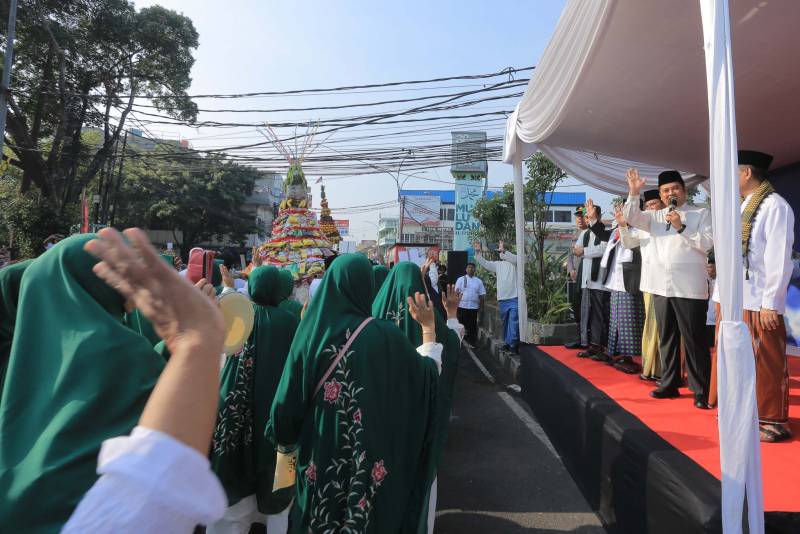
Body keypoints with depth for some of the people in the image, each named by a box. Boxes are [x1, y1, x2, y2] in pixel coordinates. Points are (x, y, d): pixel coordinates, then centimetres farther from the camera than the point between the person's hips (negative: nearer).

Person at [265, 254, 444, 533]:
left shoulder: (312, 334, -15)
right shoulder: (386, 335, -16)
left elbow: (288, 399, -8)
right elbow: (429, 374, 0)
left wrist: (287, 443, 10)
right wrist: (429, 327, 10)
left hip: (320, 455, 1)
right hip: (373, 459, 0)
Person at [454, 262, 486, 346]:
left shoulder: (479, 281, 8)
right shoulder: (460, 279, 4)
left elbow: (481, 294, 9)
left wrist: (480, 305, 5)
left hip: (474, 307, 1)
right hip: (462, 306, -1)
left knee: (472, 325, 5)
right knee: (461, 324, 4)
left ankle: (472, 342, 15)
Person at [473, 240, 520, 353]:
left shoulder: (513, 262, -1)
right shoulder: (497, 264, 14)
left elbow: (516, 259, -24)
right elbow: (484, 263, 9)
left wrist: (503, 250, -34)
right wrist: (478, 252, -3)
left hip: (514, 298, -6)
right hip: (502, 299, 6)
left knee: (513, 322, -8)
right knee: (505, 322, 15)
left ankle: (513, 344, -3)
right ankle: (507, 342, 26)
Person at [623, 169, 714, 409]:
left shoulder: (701, 214, 4)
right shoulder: (655, 216, 14)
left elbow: (707, 243, -6)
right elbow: (632, 218, 0)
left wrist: (681, 227, -13)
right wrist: (633, 193, -11)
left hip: (689, 287, -4)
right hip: (661, 286, 4)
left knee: (694, 340, -1)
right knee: (666, 338, 11)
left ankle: (701, 391, 9)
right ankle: (669, 384, 22)